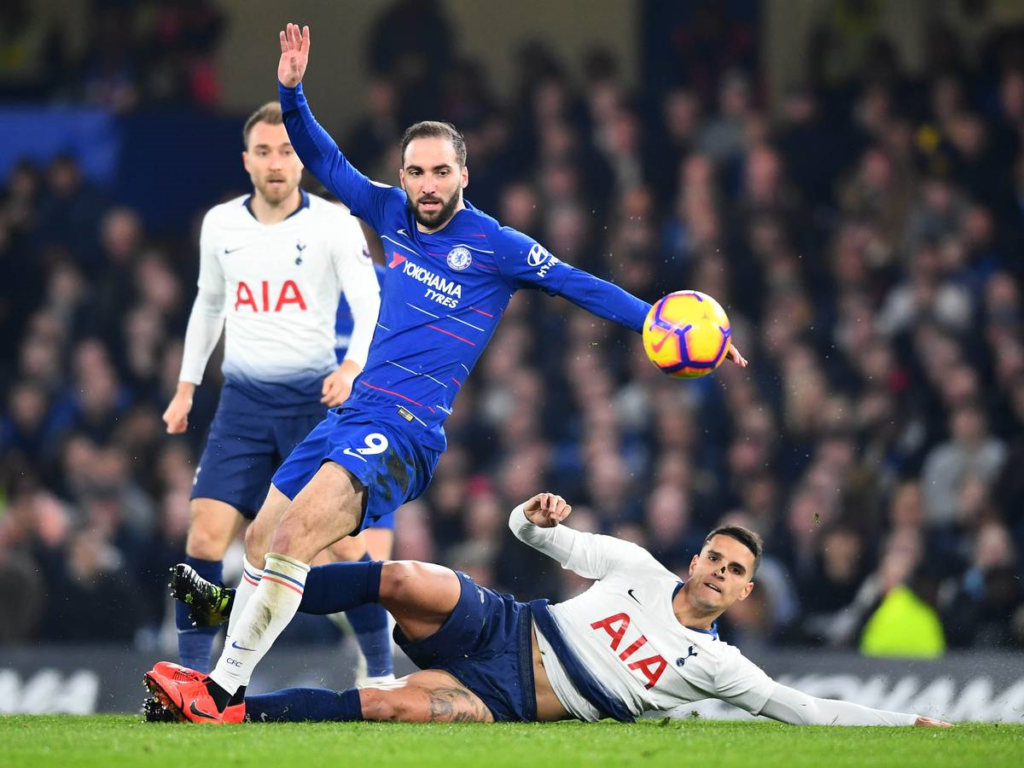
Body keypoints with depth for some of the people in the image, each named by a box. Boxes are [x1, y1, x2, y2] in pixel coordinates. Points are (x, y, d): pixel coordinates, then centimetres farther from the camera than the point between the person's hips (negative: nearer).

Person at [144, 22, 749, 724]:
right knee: (260, 541, 8)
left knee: (294, 535, -25)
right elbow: (326, 162, 18)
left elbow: (583, 287, -4)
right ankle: (224, 687, 17)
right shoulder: (394, 213, 10)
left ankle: (223, 693, -28)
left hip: (406, 430, -7)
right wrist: (292, 92, 6)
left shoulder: (497, 246, -6)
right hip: (352, 414, 8)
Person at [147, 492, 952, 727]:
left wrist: (910, 722, -3)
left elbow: (803, 707, 5)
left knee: (397, 705, -33)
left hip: (509, 702, -2)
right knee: (402, 578, -30)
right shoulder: (640, 569, 12)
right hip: (502, 629, 2)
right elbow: (535, 533, 16)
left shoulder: (716, 665, 8)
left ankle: (234, 712, -30)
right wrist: (539, 515, -10)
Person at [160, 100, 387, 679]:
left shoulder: (334, 223, -6)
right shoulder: (220, 224, 6)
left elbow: (370, 303, -15)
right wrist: (187, 386, 20)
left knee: (344, 542, -7)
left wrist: (351, 366, -34)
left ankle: (382, 672, 6)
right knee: (206, 537, -8)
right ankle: (190, 674, -1)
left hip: (315, 397, -3)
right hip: (244, 398, 3)